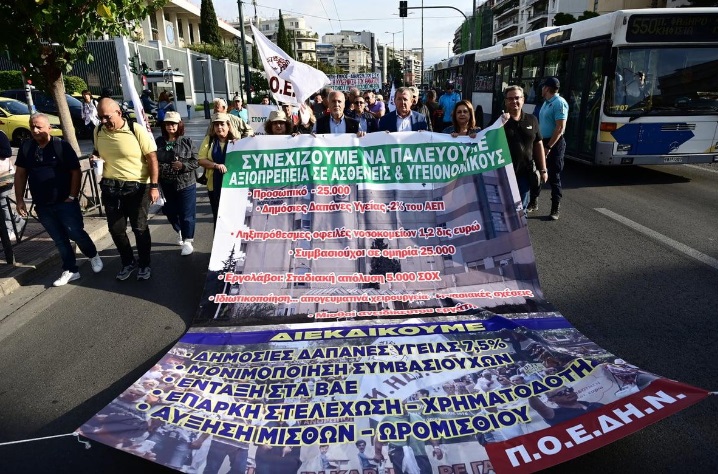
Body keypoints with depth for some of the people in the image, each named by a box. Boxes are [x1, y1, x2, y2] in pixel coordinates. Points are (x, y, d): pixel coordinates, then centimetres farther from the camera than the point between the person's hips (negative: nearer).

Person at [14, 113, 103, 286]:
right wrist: (19, 200, 7)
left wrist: (72, 197, -11)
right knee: (60, 240, 11)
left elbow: (76, 172, -7)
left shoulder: (62, 146, -7)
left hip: (65, 203, -4)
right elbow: (20, 174, 11)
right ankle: (70, 270, 21)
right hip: (42, 206, 4)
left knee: (76, 234, -1)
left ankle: (93, 255, 26)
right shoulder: (26, 148, 5)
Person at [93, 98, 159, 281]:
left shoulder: (137, 130, -13)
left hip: (137, 187, -5)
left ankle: (144, 265, 22)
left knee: (140, 228, 4)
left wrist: (154, 186, -16)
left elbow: (152, 158, -12)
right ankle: (128, 262, 30)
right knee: (116, 229, 10)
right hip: (110, 188, 5)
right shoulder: (98, 132, 2)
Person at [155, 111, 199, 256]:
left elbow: (196, 161, -5)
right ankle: (180, 232, 41)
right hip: (167, 185, 3)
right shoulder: (159, 141, 3)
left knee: (186, 213, 0)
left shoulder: (186, 141, -3)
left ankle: (187, 241, 10)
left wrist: (183, 165, -20)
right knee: (170, 211, 14)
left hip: (186, 184, -3)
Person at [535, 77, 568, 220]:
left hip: (554, 144, -9)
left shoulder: (559, 103, -16)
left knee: (554, 177, -4)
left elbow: (560, 128, -21)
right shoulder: (546, 102, 12)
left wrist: (548, 147, -23)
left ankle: (555, 209, 3)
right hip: (542, 142, 9)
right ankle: (533, 202, 28)